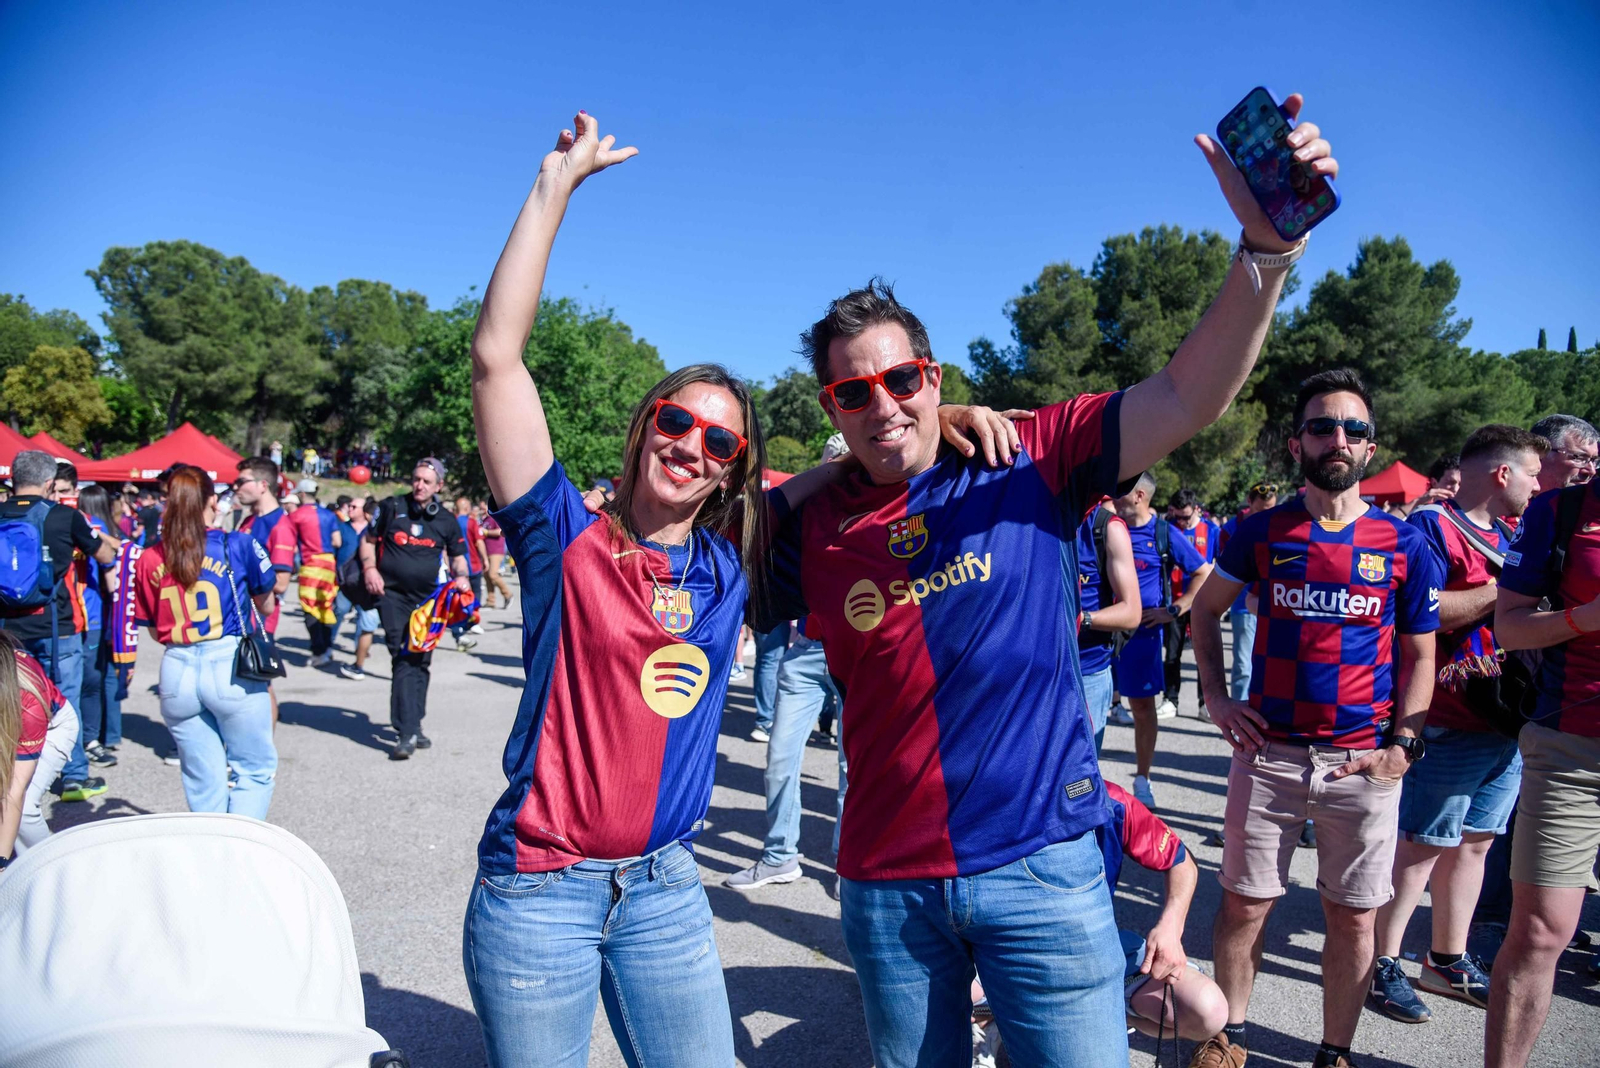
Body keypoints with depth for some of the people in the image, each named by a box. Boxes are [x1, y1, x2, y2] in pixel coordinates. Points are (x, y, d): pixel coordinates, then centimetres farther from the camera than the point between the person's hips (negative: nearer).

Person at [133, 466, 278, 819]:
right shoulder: (238, 545, -5)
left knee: (202, 780, 14)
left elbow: (154, 631, 10)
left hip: (177, 672, 4)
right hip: (232, 667, -3)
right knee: (255, 770, 9)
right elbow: (266, 605, 7)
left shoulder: (149, 560, 3)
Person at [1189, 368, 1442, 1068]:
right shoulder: (1261, 533, 0)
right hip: (1268, 751, 0)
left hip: (1363, 761, 0)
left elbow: (1419, 654, 7)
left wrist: (1404, 743, -5)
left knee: (1354, 917, 10)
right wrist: (1214, 695, 2)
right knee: (1244, 903, 8)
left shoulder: (1405, 545, 0)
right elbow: (1206, 607, 13)